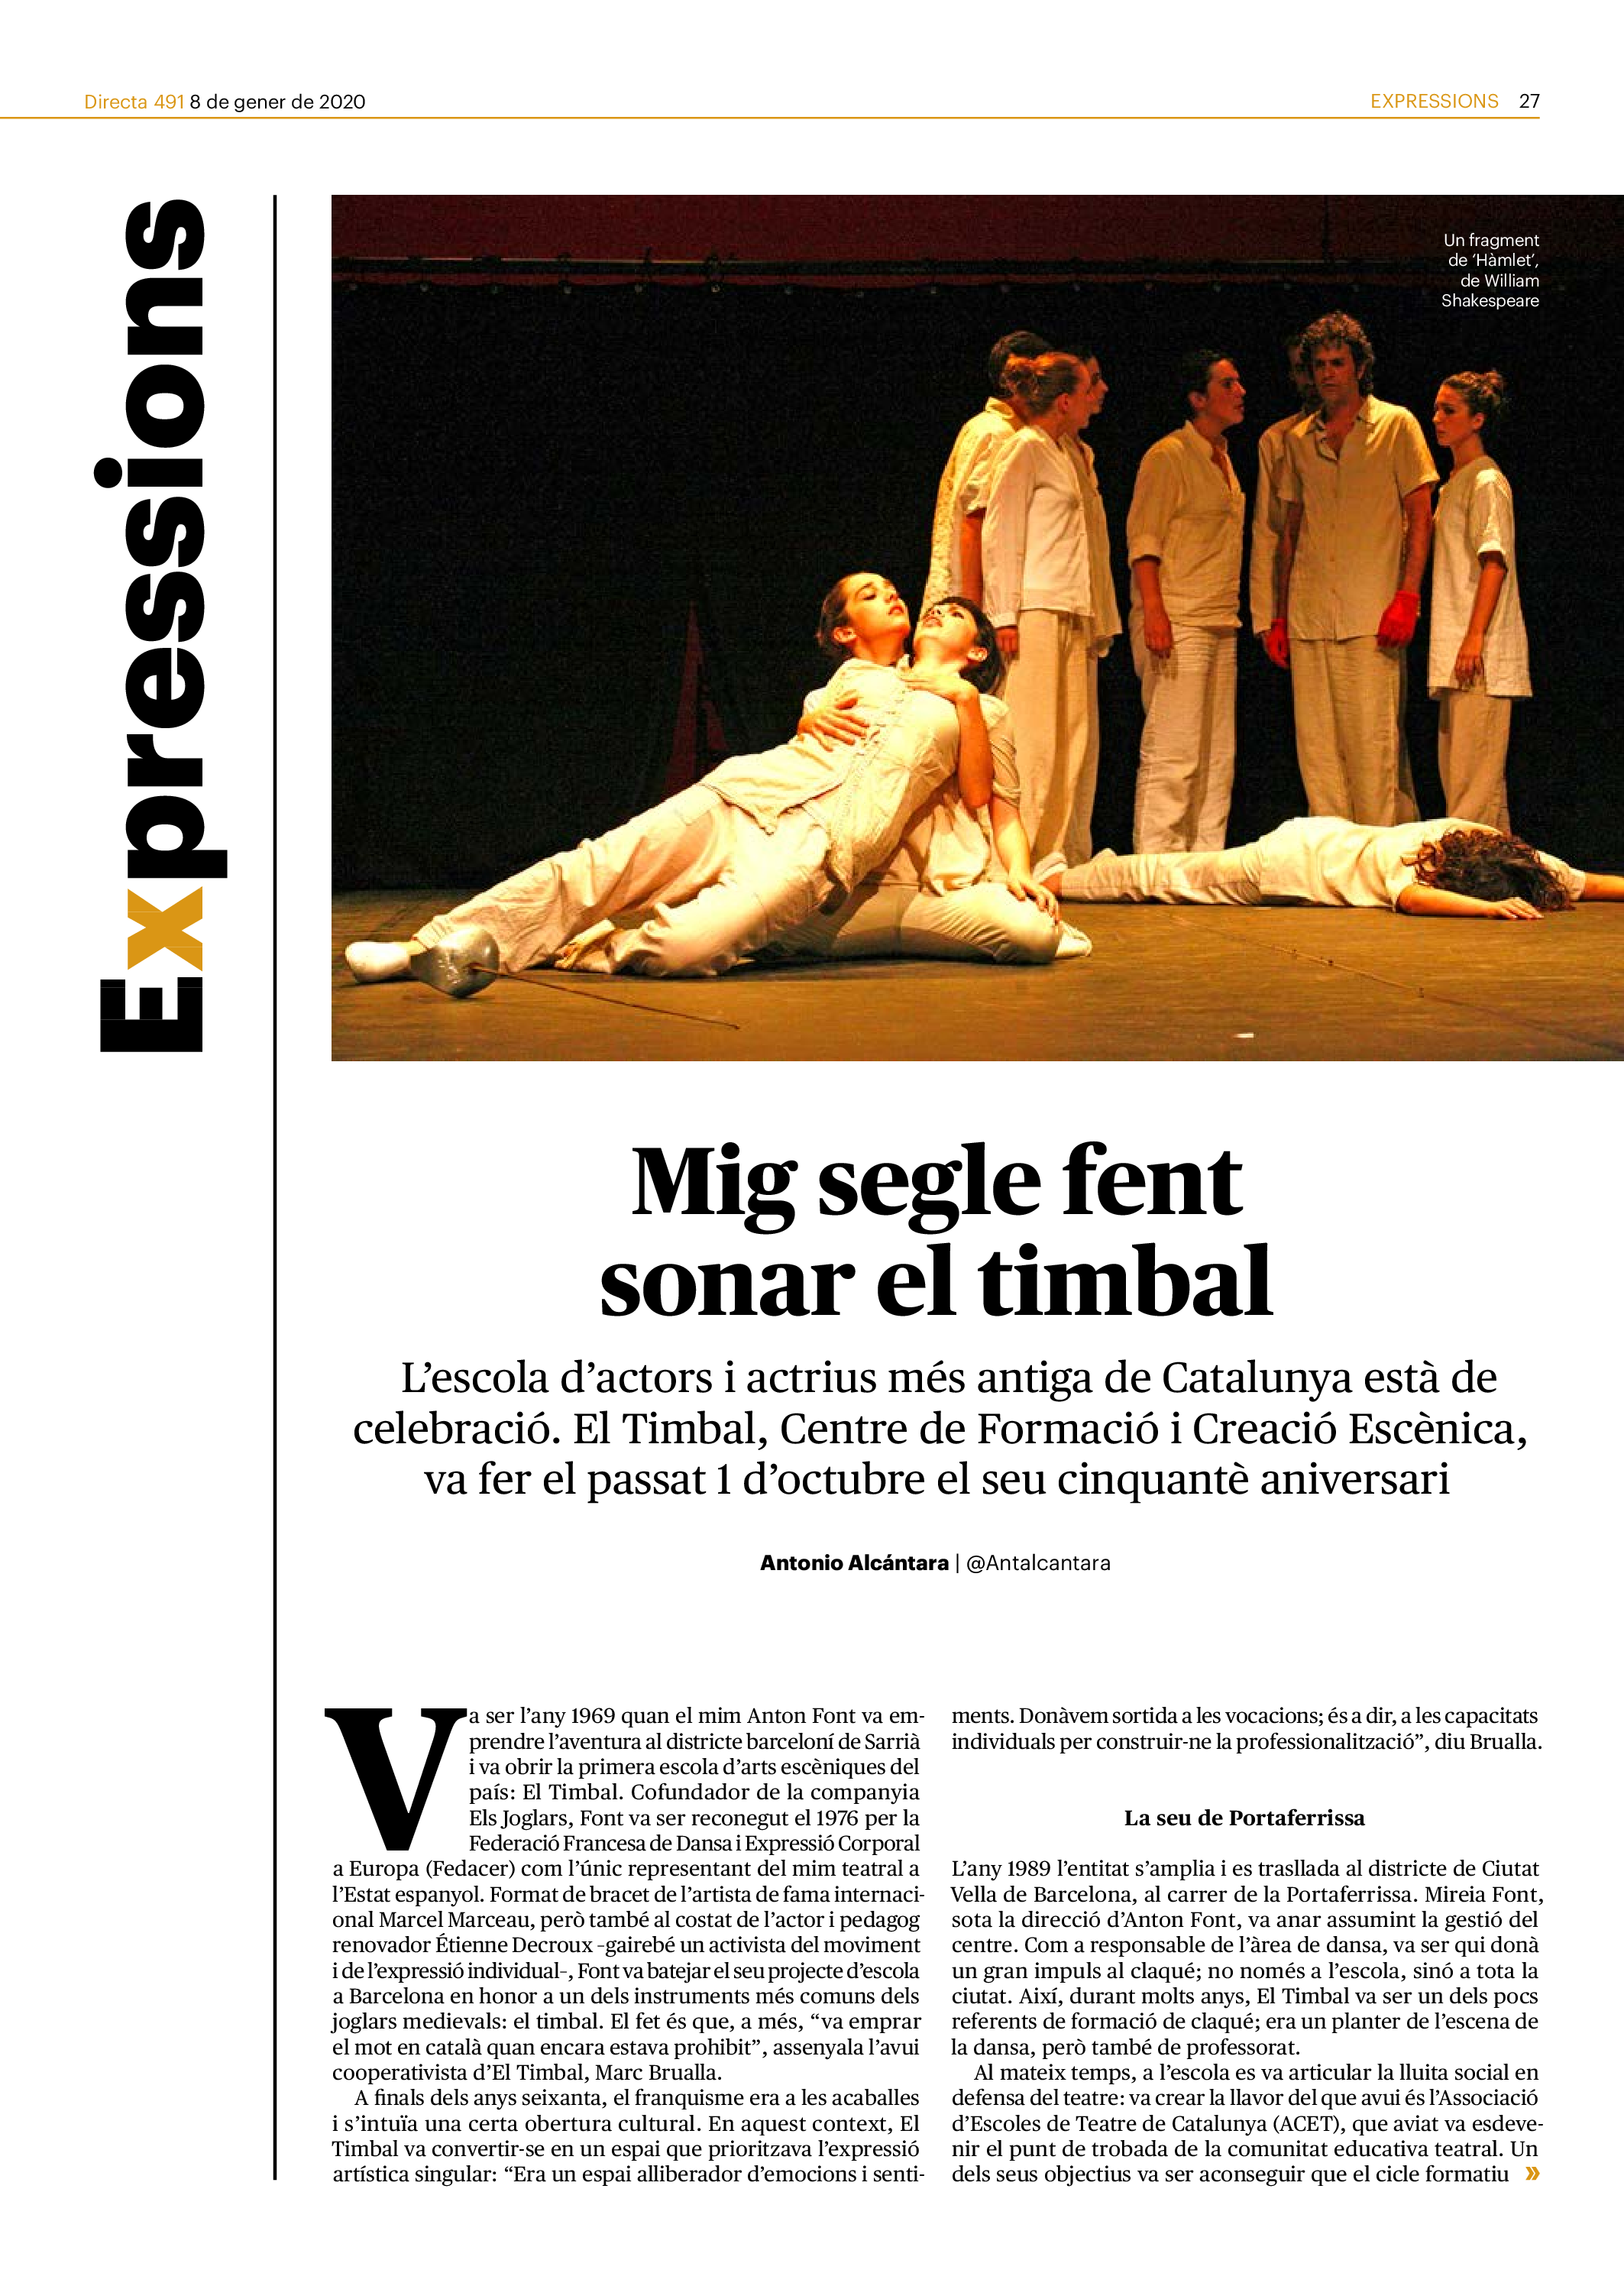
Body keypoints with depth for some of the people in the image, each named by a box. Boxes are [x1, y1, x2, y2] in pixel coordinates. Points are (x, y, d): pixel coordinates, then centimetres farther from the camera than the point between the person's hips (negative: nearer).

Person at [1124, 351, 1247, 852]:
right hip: (1176, 622, -9)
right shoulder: (1169, 454, -5)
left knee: (1218, 755, 6)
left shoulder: (1222, 458, 20)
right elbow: (1144, 537, -11)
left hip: (1220, 623, 9)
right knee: (1173, 752, -12)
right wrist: (1154, 610, -22)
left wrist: (1234, 616, 20)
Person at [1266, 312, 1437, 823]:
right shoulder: (1298, 439, 16)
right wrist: (1278, 617, 14)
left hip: (1373, 615, -4)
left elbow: (1420, 516, 1)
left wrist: (1407, 596, -11)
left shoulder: (1396, 424, 5)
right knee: (1316, 748, 2)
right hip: (1308, 617, 4)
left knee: (1374, 742, -8)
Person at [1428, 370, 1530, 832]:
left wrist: (1475, 638, -23)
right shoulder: (1453, 485, 21)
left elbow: (1495, 562, -16)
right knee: (1456, 773, 11)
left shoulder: (1487, 482, -7)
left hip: (1482, 654, -10)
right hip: (1458, 654, 10)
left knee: (1474, 777, -12)